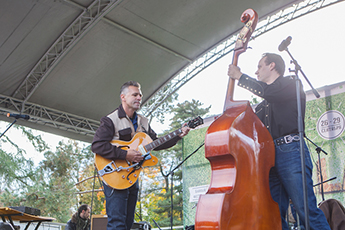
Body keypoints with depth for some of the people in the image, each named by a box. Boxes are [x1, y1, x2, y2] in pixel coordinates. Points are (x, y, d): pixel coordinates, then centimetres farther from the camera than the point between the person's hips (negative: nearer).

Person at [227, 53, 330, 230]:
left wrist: (239, 76, -1)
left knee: (306, 210, -14)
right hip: (269, 156, 7)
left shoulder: (292, 85, 7)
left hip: (290, 151, -7)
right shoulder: (264, 104, 28)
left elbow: (265, 91, -10)